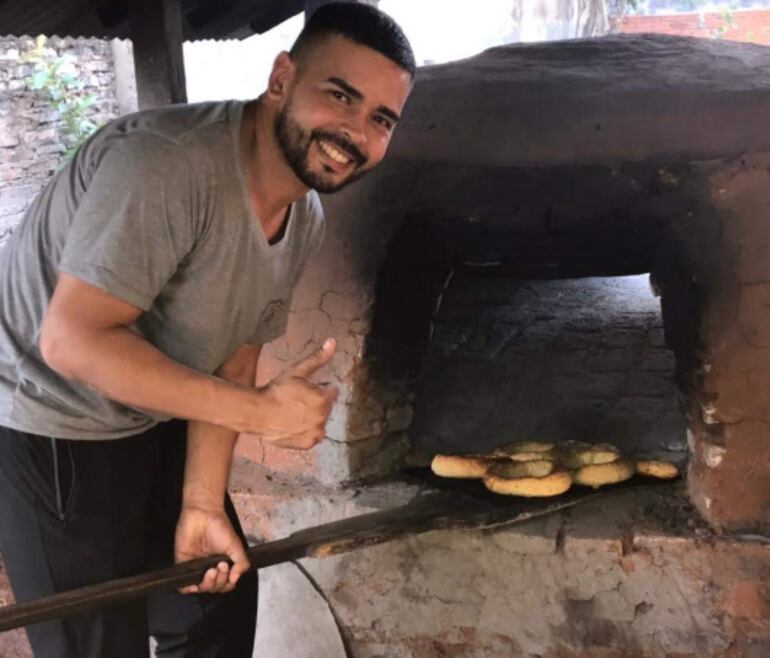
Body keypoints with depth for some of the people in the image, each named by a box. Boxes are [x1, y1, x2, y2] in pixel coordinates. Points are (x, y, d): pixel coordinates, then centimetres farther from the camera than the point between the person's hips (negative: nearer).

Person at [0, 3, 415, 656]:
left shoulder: (304, 220, -3)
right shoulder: (167, 161, -31)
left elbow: (232, 360, 1)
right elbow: (73, 340, -33)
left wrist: (202, 504, -5)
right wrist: (260, 410, -29)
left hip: (155, 421, 8)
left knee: (219, 599, 17)